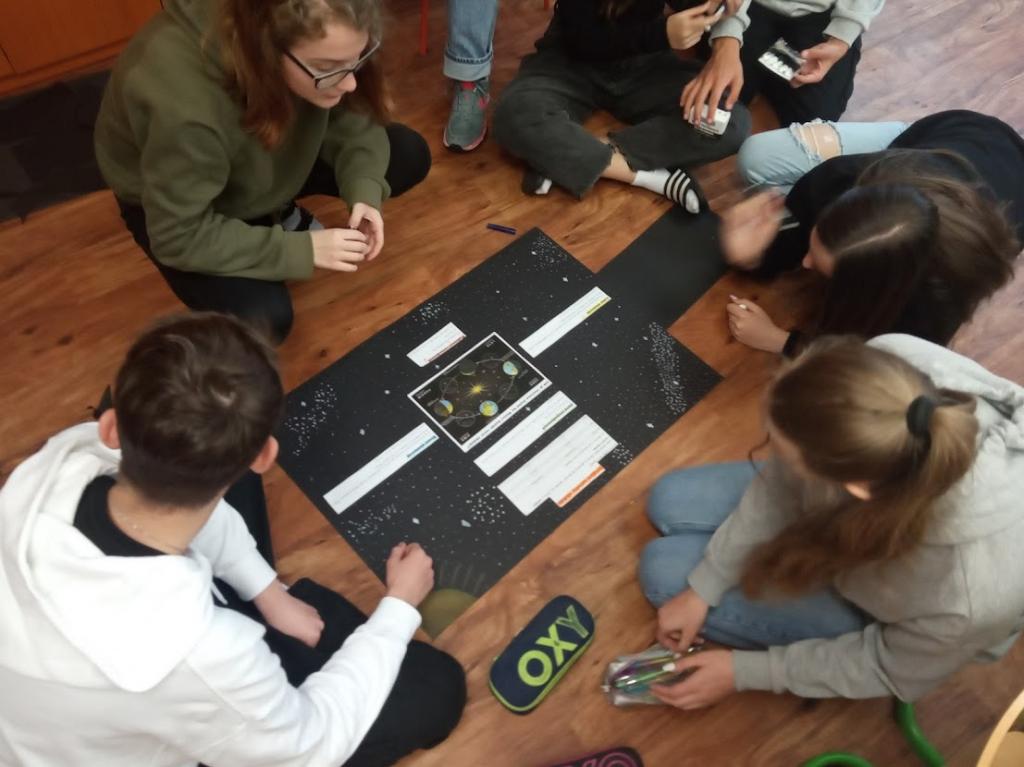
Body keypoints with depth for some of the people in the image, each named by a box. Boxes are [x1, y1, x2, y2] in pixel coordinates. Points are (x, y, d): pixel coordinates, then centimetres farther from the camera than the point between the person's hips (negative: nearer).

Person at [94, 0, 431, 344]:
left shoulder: (311, 38, -27)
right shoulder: (185, 109, -41)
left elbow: (351, 119, -11)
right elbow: (181, 237, -30)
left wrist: (364, 191, -28)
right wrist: (300, 249, -32)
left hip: (265, 161, 5)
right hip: (170, 202, -5)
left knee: (410, 155, -6)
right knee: (261, 320, -27)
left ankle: (278, 213, 10)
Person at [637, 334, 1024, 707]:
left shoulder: (968, 596, -45)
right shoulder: (888, 367, -37)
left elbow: (892, 669, -19)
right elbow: (786, 476, -19)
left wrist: (744, 671, -12)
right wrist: (702, 589, -12)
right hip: (843, 514, 4)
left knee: (665, 572, -2)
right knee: (669, 502, 11)